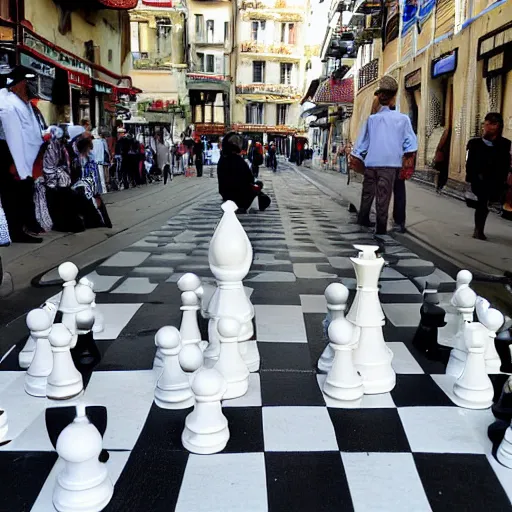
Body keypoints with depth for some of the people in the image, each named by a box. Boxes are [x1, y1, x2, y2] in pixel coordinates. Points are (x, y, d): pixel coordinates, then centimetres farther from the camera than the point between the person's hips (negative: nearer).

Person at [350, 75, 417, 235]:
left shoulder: (372, 119, 7)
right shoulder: (402, 119, 2)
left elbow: (362, 141, 11)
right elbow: (410, 143, 0)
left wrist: (356, 157, 18)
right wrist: (409, 157, 8)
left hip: (371, 162, 2)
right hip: (389, 163, -2)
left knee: (368, 192, 15)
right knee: (383, 195, -1)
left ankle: (363, 219, 24)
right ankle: (381, 226, 0)